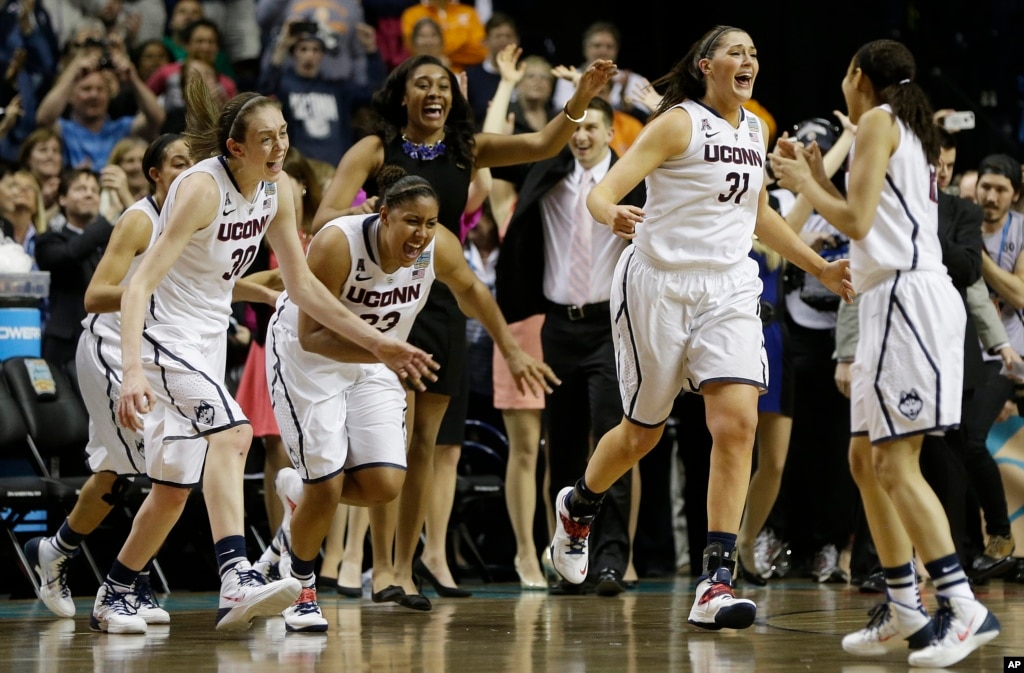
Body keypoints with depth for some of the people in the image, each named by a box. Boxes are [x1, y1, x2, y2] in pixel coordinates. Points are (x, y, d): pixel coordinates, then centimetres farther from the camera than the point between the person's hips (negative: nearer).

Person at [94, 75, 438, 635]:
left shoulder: (277, 191, -1)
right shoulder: (201, 189, -23)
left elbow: (301, 285, 11)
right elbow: (141, 284, -29)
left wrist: (377, 343, 8)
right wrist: (132, 372, -42)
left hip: (210, 339, 8)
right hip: (163, 335, -8)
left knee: (174, 489, 11)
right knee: (231, 433, -31)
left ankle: (112, 595, 28)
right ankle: (236, 582, -43)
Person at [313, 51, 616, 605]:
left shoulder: (467, 150, 9)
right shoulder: (375, 150, -1)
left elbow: (541, 145, -3)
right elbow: (323, 221, -7)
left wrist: (580, 100, -19)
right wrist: (363, 212, -26)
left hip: (441, 305, 4)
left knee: (428, 443, 7)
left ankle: (406, 565, 15)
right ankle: (381, 567, -10)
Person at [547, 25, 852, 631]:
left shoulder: (755, 130, 11)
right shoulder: (679, 123, -9)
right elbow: (603, 192, -17)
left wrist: (820, 268, 29)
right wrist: (612, 214, -40)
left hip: (729, 290, 5)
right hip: (659, 283, -5)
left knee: (738, 423, -15)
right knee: (644, 432, 9)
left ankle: (716, 584, -17)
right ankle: (578, 507, 42)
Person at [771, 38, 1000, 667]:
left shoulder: (878, 121, -4)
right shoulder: (911, 133, 23)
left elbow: (858, 220, -12)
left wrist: (805, 185, 3)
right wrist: (818, 179, 25)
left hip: (909, 296, -10)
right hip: (895, 300, 10)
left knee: (895, 462, -15)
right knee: (866, 459, 13)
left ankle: (965, 608, -23)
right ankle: (905, 609, 15)